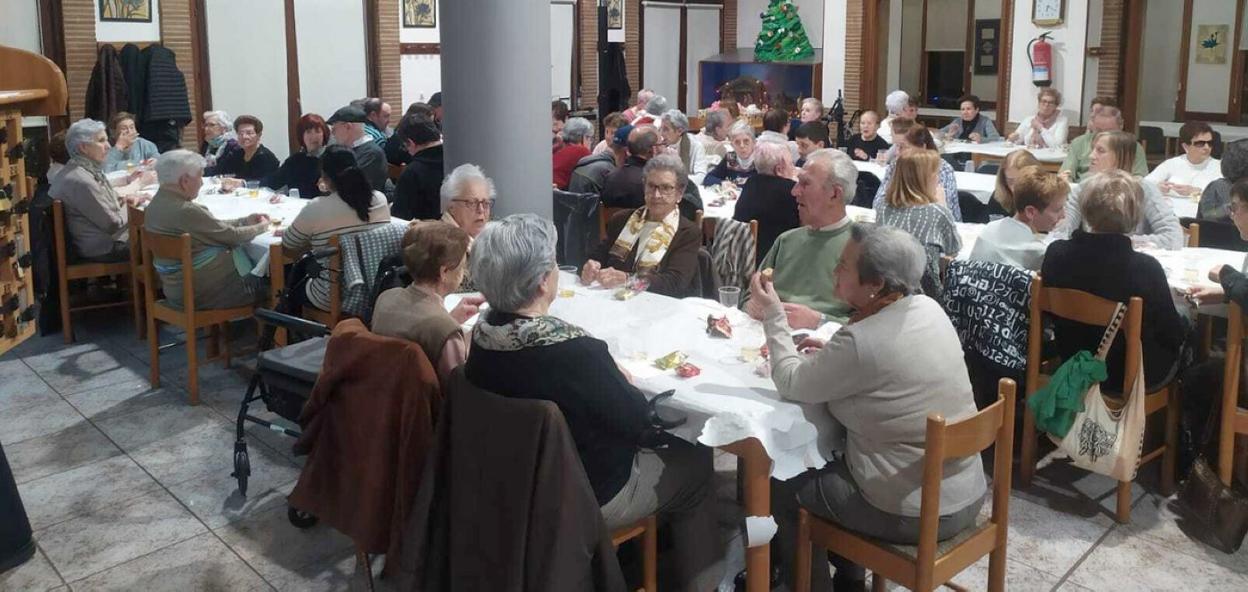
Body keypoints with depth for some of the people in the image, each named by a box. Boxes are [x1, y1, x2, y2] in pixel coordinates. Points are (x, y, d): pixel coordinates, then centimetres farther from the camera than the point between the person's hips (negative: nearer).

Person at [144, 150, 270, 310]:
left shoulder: (157, 204, 2)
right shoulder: (186, 211, -27)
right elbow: (232, 236, -16)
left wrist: (246, 221, 11)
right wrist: (261, 227, 1)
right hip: (204, 294, -9)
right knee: (267, 284, 11)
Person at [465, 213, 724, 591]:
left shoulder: (483, 333, -13)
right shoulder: (573, 351, -35)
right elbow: (635, 420, -19)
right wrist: (621, 380, -2)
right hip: (588, 496, -7)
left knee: (660, 447, 27)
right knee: (696, 464, 16)